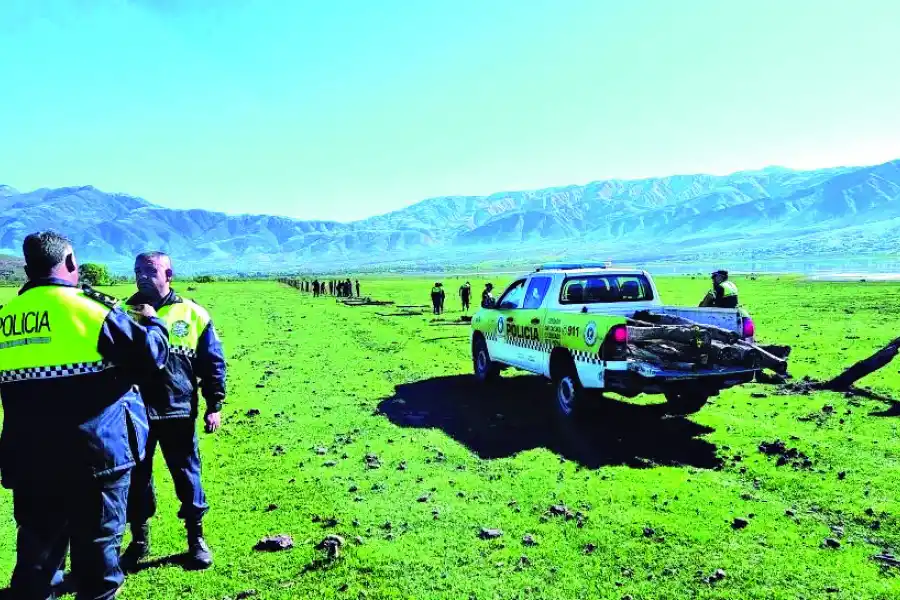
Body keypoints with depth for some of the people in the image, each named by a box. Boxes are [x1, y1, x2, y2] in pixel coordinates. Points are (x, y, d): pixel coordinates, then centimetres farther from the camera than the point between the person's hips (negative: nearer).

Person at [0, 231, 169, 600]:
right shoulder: (90, 309, -12)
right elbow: (151, 355, -11)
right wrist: (152, 323, 9)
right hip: (95, 454, -5)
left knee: (36, 550, 18)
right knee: (97, 546, 9)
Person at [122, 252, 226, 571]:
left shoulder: (193, 314, -2)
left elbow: (213, 363, 1)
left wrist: (214, 405, -2)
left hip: (178, 412, -2)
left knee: (187, 476, 7)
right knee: (137, 477, 12)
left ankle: (196, 539, 23)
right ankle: (139, 540, 30)